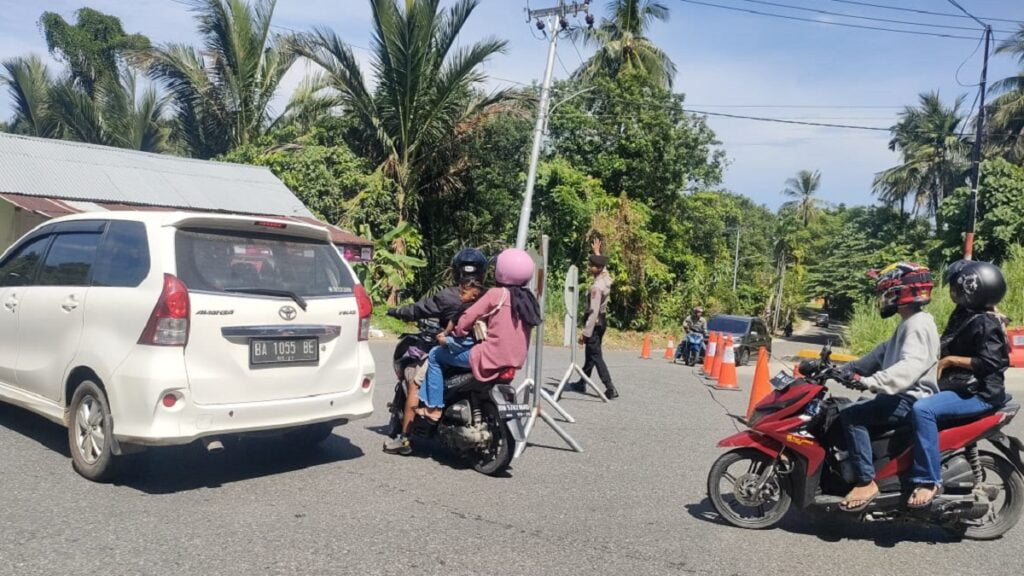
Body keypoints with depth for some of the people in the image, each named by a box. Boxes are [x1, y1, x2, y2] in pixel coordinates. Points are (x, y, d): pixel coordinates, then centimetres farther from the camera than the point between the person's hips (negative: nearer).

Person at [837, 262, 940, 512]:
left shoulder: (919, 324, -17)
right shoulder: (909, 324, 19)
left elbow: (910, 366, -32)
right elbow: (882, 354, 22)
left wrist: (870, 381, -43)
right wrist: (847, 369, 14)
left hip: (910, 399, -11)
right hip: (901, 396, 11)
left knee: (851, 416, -22)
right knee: (851, 412, 14)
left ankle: (866, 482, -20)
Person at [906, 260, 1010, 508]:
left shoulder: (985, 322, -16)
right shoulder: (963, 314, 13)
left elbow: (989, 363, -25)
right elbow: (949, 348, 24)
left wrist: (950, 360, -19)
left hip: (979, 393, -11)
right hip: (957, 385, 11)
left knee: (922, 409, -32)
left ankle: (929, 480, -27)